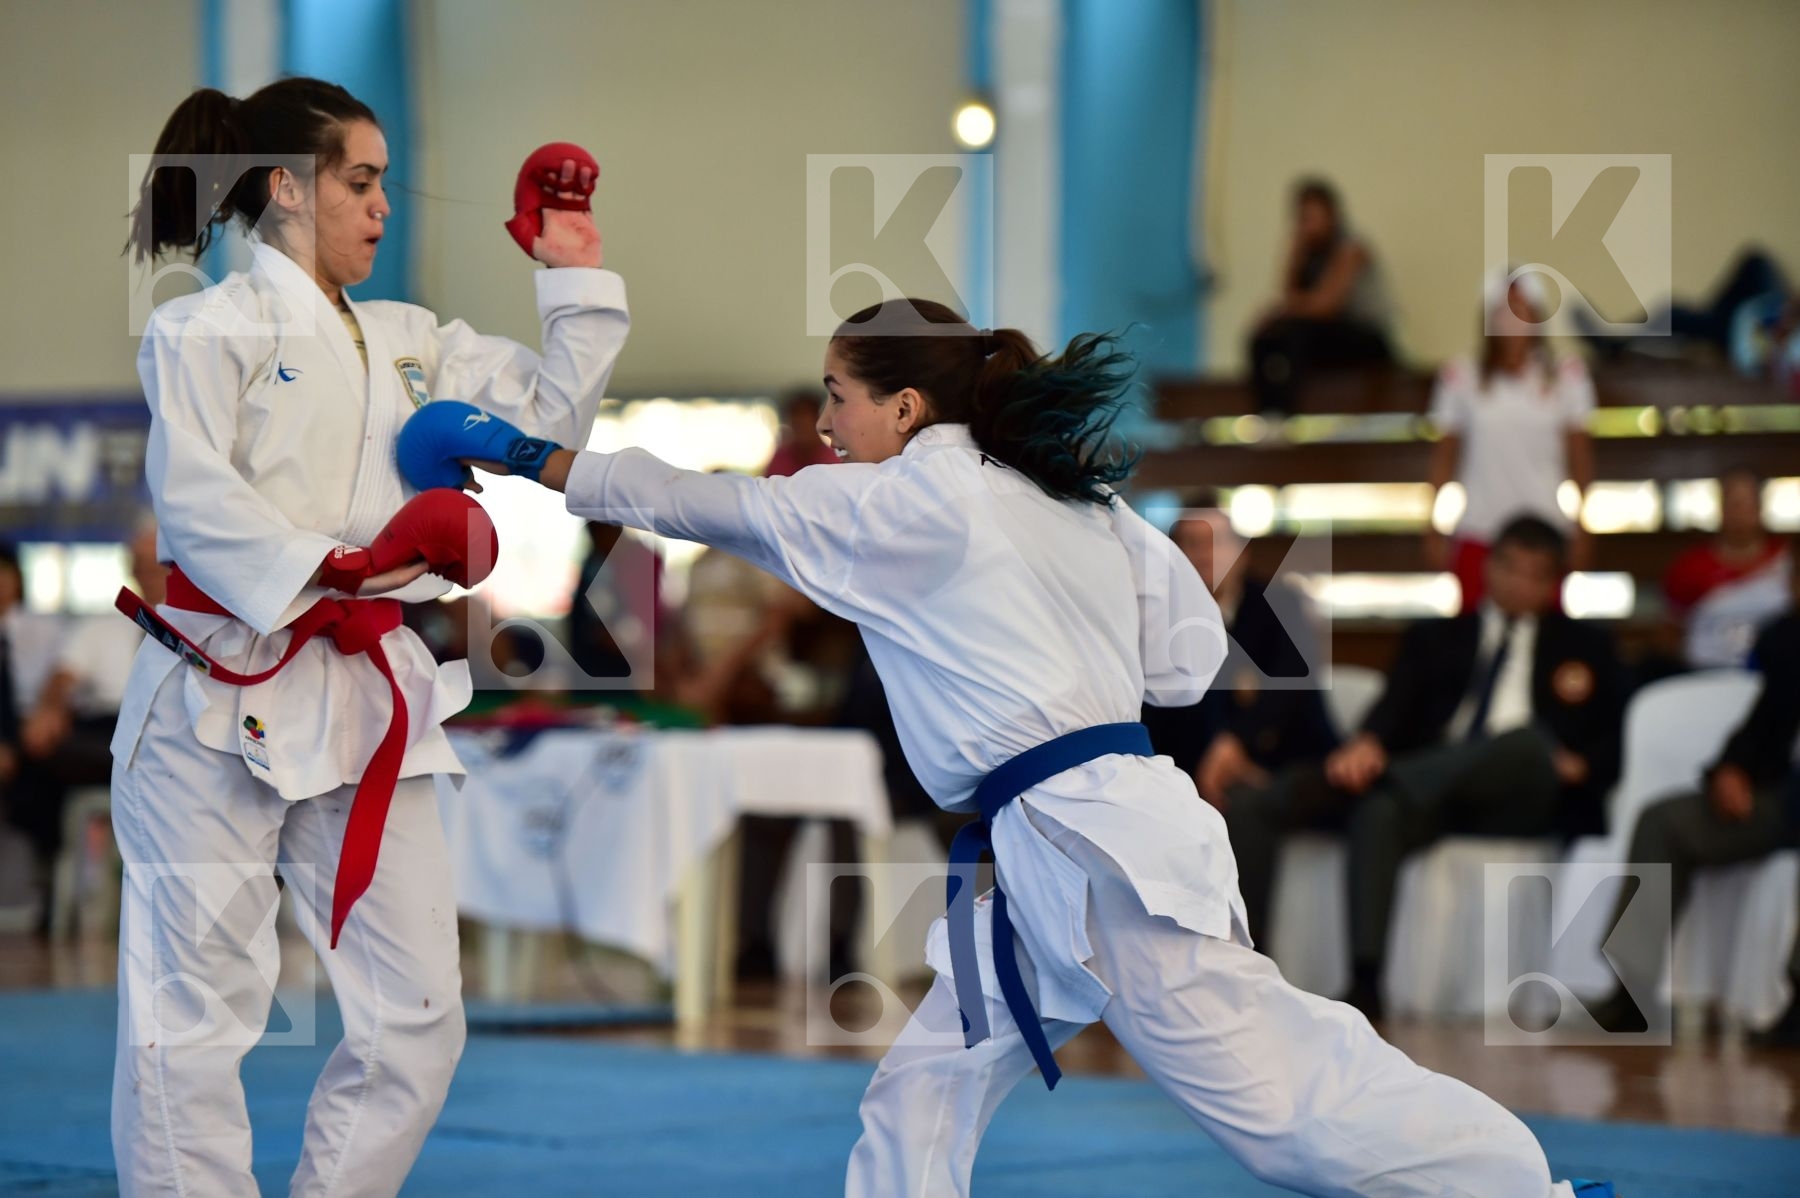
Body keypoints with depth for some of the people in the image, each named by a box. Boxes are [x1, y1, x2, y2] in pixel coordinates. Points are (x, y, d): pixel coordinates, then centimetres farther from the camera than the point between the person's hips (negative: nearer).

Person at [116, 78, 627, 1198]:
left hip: (366, 699, 6)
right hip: (224, 691, -6)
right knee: (191, 1016, -4)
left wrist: (579, 278, 12)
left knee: (417, 1014, 3)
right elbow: (194, 500, -13)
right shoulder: (208, 327, -1)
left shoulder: (409, 341, 19)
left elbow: (551, 415, 17)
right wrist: (330, 566, -24)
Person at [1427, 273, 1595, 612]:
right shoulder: (1462, 378, 1)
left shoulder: (1566, 377, 1)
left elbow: (1580, 455, 5)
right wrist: (1433, 529, 4)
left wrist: (1582, 528, 3)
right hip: (1477, 534, 0)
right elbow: (1443, 455, 6)